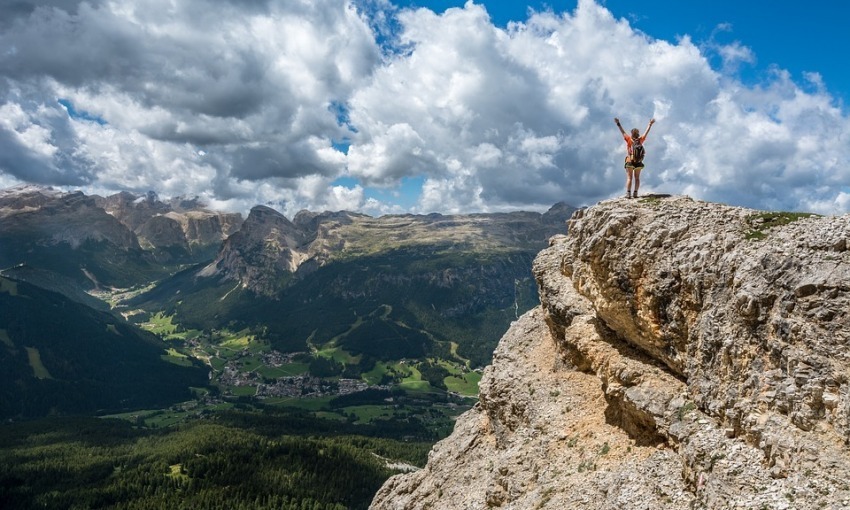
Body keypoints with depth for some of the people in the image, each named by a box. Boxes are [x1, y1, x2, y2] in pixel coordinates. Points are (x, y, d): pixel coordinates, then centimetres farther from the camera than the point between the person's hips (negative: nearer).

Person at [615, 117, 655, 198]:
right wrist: (650, 124, 21)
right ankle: (635, 193, 1)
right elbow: (646, 132, 9)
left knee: (629, 178, -2)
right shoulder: (640, 140, -2)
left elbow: (623, 132, -3)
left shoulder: (629, 139, -8)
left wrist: (618, 124, 3)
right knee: (637, 178, 9)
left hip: (630, 161, -2)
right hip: (638, 162, 2)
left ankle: (628, 193, -12)